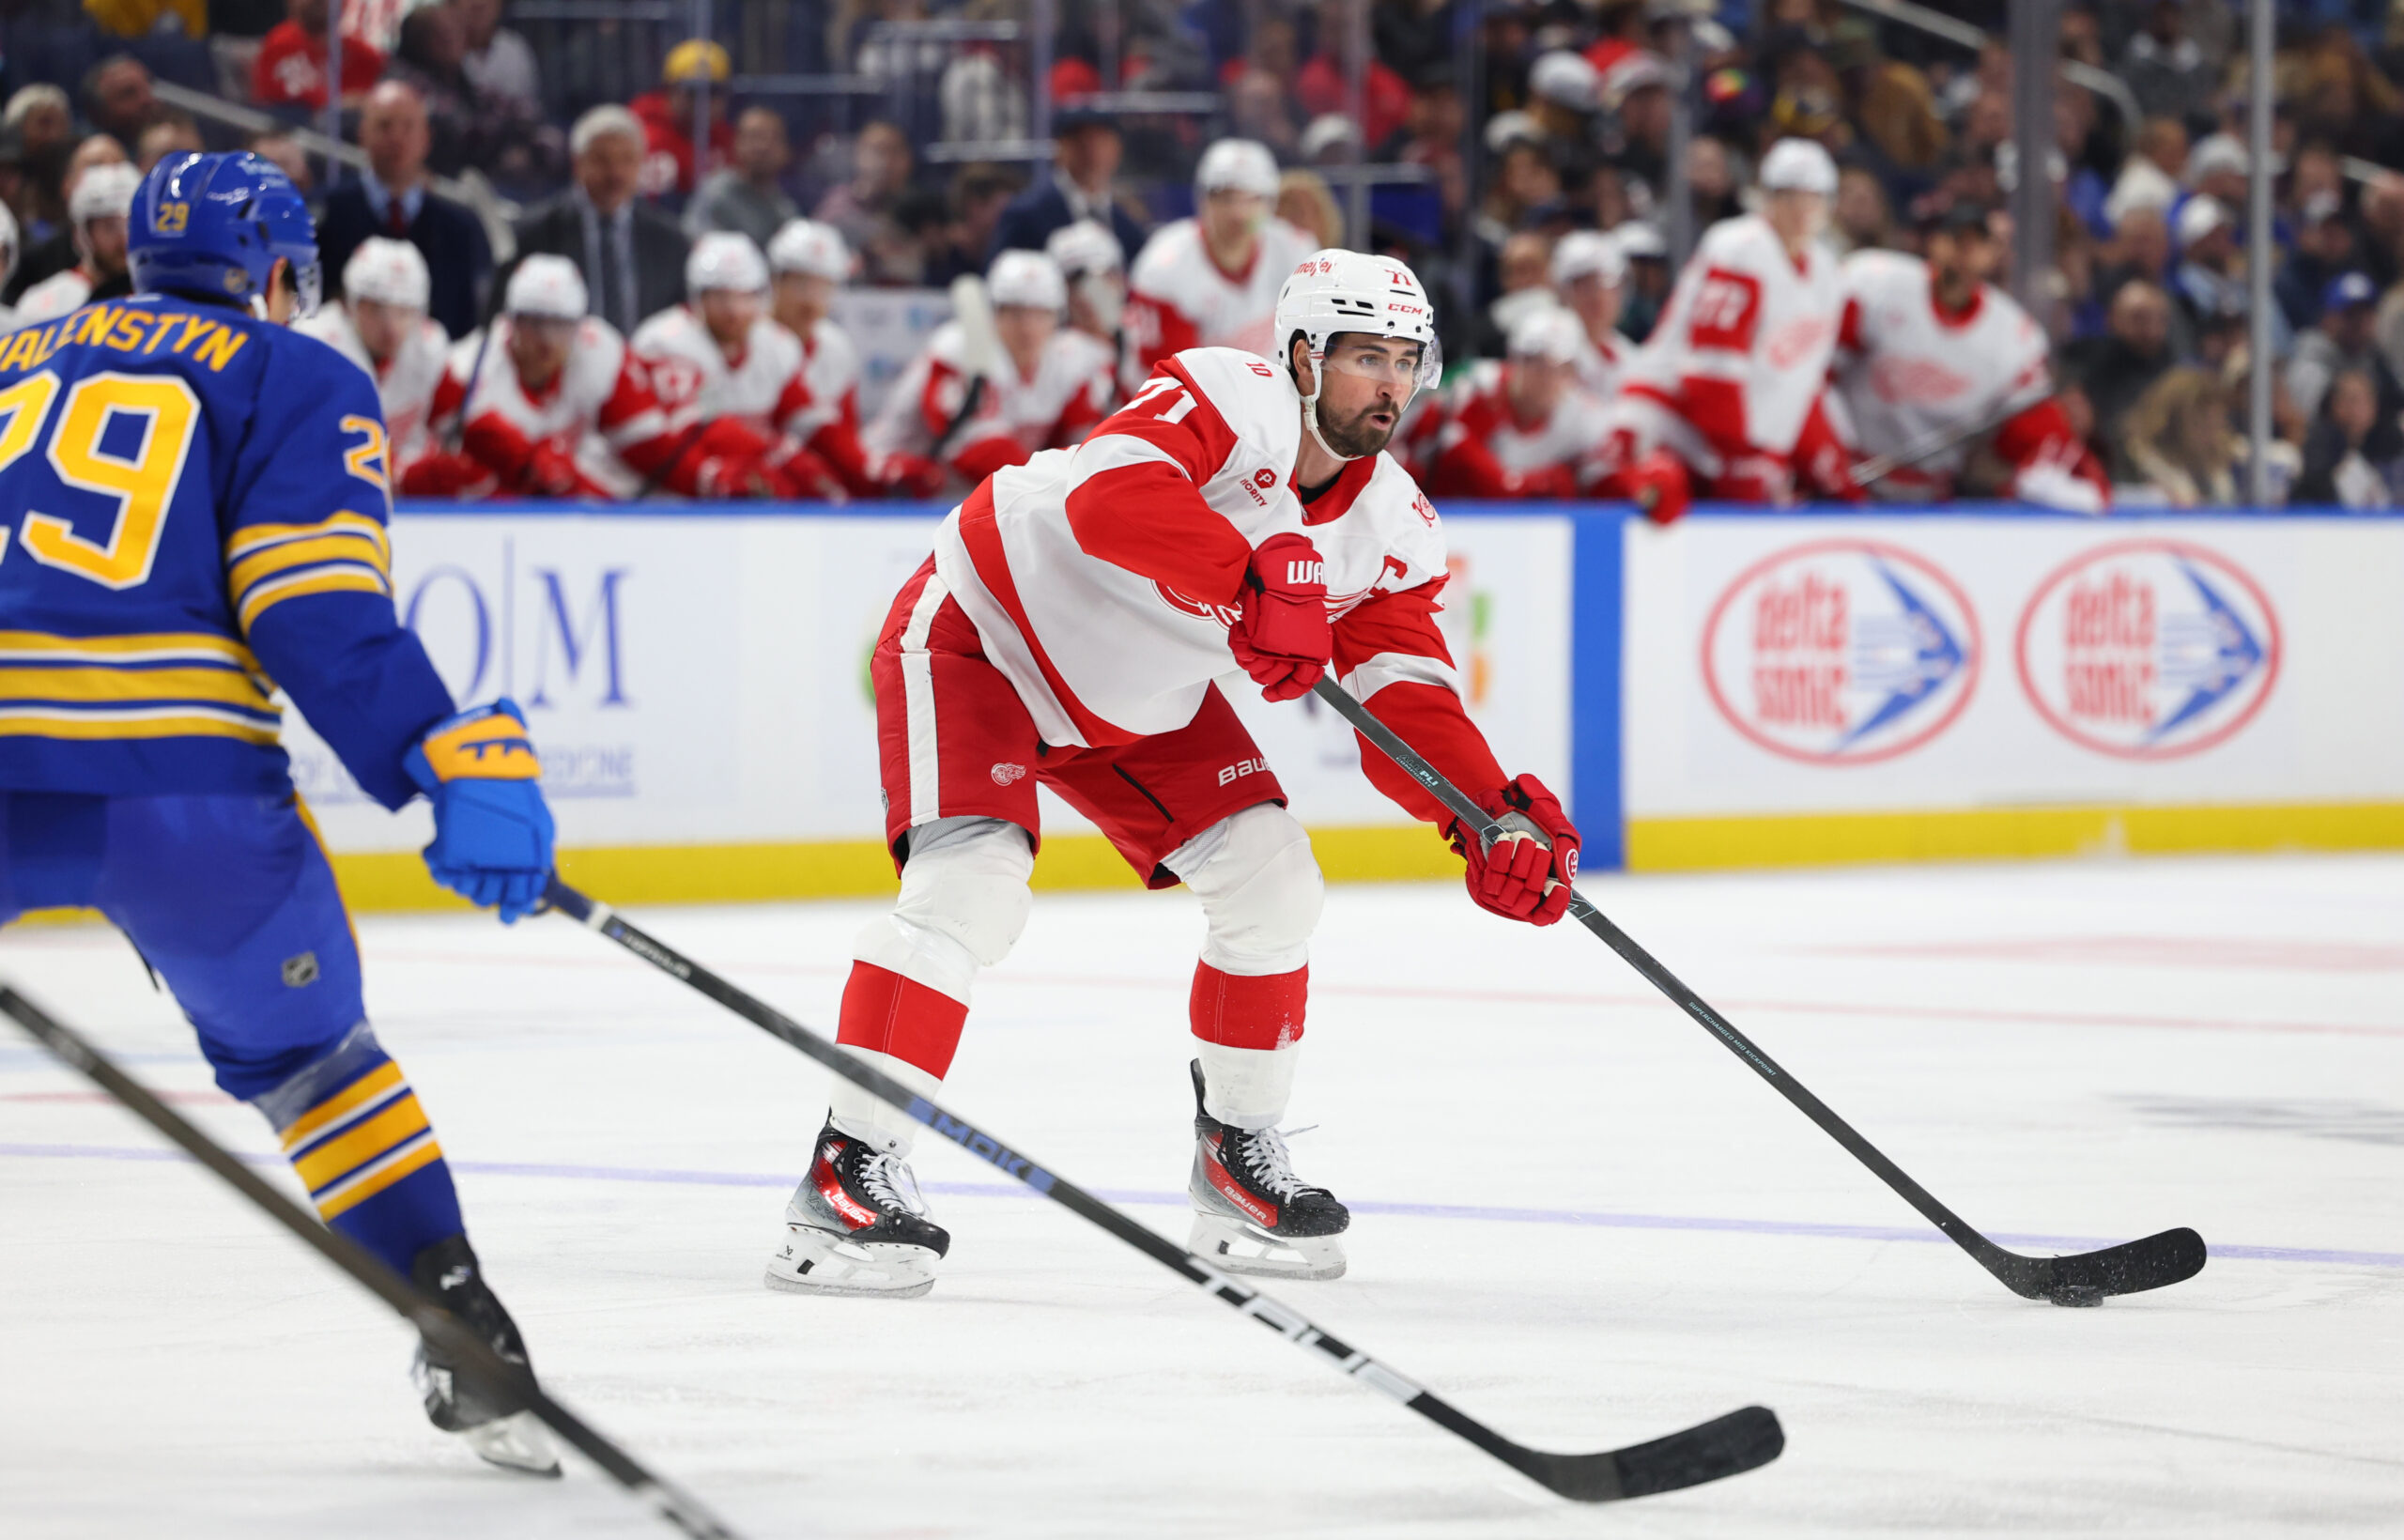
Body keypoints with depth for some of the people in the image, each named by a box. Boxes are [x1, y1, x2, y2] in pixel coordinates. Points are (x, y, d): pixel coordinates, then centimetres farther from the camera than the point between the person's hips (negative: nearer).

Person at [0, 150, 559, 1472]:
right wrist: (461, 767, -9)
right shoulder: (298, 382, 12)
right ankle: (463, 1334, 16)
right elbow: (320, 614, -3)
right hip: (176, 777, -2)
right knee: (300, 1049, 19)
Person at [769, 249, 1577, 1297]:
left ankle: (1238, 1156, 16)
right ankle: (847, 1175, -22)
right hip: (981, 632, -8)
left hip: (1134, 700, 8)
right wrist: (1255, 582, -58)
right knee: (973, 887, -24)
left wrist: (1494, 810, -24)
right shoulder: (1235, 400, -29)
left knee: (1270, 877, 0)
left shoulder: (1394, 528, -6)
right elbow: (1111, 495, -47)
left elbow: (1406, 700, -7)